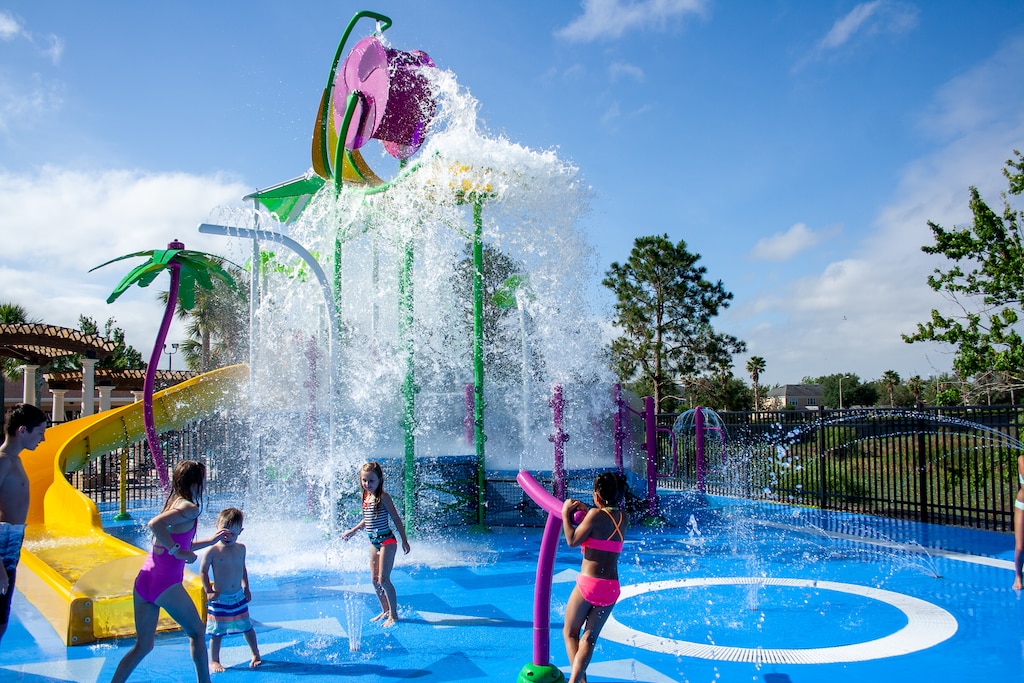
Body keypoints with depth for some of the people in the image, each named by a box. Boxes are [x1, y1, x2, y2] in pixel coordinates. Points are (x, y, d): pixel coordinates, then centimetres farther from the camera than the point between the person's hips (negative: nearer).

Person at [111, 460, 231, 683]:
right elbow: (155, 523, -29)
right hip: (166, 584, -8)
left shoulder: (172, 503, 16)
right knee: (197, 632, 13)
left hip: (143, 580, 8)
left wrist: (210, 540, 32)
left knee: (143, 645, 17)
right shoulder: (190, 508, -11)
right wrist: (178, 551, -21)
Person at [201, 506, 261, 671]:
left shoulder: (241, 548, 1)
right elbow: (203, 571, -7)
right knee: (217, 632, 4)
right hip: (219, 598, -4)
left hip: (239, 596, 4)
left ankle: (256, 655, 31)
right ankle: (214, 661, 22)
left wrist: (246, 587, 14)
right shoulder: (213, 551, -14)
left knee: (247, 627, 13)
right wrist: (209, 591, -11)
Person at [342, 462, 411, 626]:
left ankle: (394, 614, 6)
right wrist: (353, 530, 21)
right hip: (374, 542, 8)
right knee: (374, 579, 12)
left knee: (383, 579, -7)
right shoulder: (366, 497, 6)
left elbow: (396, 519, -13)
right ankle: (385, 611, 27)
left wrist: (404, 541, -11)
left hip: (387, 541, -8)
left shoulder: (383, 497, -16)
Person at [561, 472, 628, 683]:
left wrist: (566, 513, 0)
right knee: (589, 638, 11)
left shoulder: (596, 514, -12)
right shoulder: (624, 518, 7)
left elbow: (572, 541, -10)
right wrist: (586, 512, 19)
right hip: (611, 587, 5)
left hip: (589, 584, -5)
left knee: (570, 632, 14)